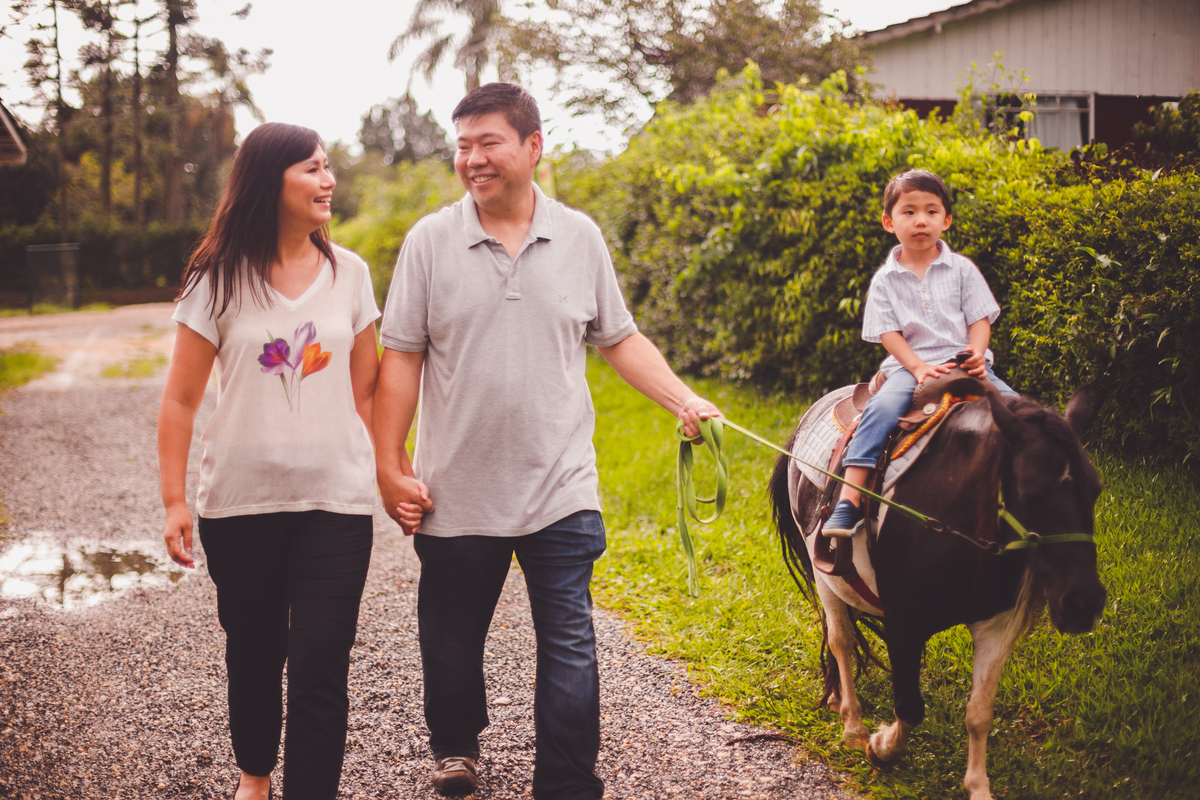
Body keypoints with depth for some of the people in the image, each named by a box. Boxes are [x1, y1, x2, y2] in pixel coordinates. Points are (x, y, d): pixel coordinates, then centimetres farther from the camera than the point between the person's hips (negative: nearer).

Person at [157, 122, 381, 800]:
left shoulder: (349, 273, 4)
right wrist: (173, 500, -4)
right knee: (254, 653, 15)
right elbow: (180, 400, 1)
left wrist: (382, 475, 9)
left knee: (320, 667, -6)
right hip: (241, 502, 0)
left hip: (335, 500, 0)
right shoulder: (220, 279, -2)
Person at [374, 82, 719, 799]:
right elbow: (401, 359, 0)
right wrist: (390, 466, -2)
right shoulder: (431, 241, -1)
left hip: (560, 491, 0)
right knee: (451, 641, 14)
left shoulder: (580, 237, 3)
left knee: (570, 652, -1)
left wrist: (685, 401, -1)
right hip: (455, 493, 0)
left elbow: (620, 340, 11)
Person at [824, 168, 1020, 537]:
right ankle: (848, 500, -35)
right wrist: (918, 367, -16)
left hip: (964, 363, 2)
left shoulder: (961, 269, 8)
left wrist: (977, 353, -16)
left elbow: (980, 319, 5)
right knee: (881, 408, -30)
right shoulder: (885, 280, 6)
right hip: (908, 365, -2)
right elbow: (888, 333, 0)